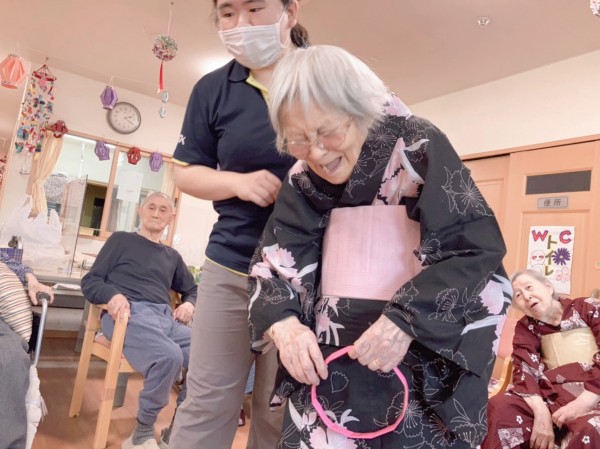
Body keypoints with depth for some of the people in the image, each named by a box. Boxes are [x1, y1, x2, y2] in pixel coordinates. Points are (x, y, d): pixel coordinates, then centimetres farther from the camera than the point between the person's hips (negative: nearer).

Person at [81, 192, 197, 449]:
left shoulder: (172, 256, 28)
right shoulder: (121, 240, 15)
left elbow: (192, 290, 34)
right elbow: (89, 281, 9)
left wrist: (189, 304, 9)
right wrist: (112, 294, -13)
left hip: (166, 318, 5)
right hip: (129, 314, -4)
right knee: (169, 355, -36)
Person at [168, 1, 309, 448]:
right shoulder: (213, 89, 4)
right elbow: (186, 172, 9)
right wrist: (238, 182, -11)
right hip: (232, 266, 2)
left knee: (281, 409, 14)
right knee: (207, 401, 10)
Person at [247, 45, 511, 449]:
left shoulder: (418, 147, -11)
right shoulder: (304, 178, 2)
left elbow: (478, 247, -15)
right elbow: (275, 257, 0)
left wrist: (407, 319, -24)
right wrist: (283, 324, -18)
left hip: (418, 360, -3)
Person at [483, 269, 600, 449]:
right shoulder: (525, 328, 14)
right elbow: (525, 370, -3)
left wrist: (583, 403, -22)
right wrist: (541, 411, -21)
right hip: (553, 394, 3)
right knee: (499, 406, -21)